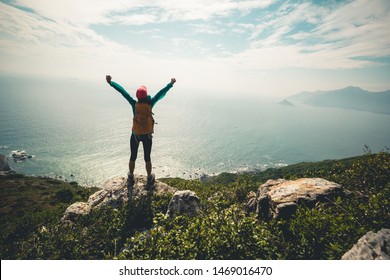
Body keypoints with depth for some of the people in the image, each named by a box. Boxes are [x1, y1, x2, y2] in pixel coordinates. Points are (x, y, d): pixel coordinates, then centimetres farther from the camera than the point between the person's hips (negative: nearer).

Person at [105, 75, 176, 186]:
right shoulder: (150, 104, -13)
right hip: (147, 135, 0)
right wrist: (171, 84, 3)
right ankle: (150, 178, 29)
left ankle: (131, 178, 30)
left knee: (133, 157, 16)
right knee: (147, 158, 14)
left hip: (135, 134, 0)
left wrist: (110, 82, -8)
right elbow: (161, 93, -5)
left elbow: (122, 91, -11)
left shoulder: (134, 104, -13)